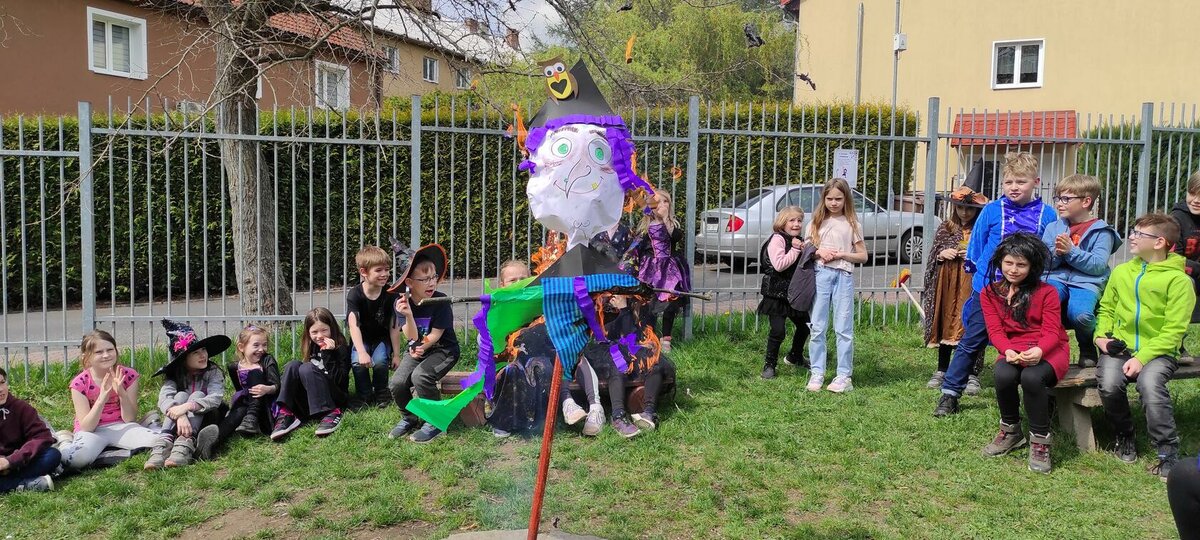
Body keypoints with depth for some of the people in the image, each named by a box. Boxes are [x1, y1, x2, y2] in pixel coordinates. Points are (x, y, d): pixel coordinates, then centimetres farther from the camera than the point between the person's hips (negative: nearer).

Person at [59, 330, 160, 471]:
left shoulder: (128, 375, -5)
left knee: (158, 442, -27)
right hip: (92, 431, -2)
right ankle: (66, 443, -1)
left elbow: (130, 419, -6)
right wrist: (102, 399, -29)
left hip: (120, 427, 3)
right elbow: (86, 427, -14)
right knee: (76, 458, -37)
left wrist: (121, 392, -23)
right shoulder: (80, 383, -10)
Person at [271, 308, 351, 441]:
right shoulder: (311, 347, 12)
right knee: (293, 365, -14)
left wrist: (329, 354, -23)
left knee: (306, 369, -26)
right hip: (311, 399, 6)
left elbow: (340, 381, -18)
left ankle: (332, 414, -27)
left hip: (336, 398, -6)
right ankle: (285, 414, -26)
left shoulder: (341, 348, -6)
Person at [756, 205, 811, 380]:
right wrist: (795, 250, -19)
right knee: (778, 331, -11)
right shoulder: (778, 239, -13)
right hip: (776, 294, -8)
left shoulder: (799, 240, 12)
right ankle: (769, 364, 5)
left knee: (804, 325, 16)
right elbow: (779, 265, -25)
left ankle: (795, 357, 39)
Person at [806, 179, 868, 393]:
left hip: (843, 277, -2)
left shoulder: (851, 224, 4)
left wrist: (841, 254, -10)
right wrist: (818, 252, -7)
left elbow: (863, 256, 4)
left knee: (843, 328, 1)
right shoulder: (816, 222, 10)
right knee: (818, 327, 3)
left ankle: (844, 375, 7)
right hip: (820, 275, 2)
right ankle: (817, 373, 10)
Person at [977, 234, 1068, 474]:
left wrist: (1039, 351, -31)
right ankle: (1011, 431, -5)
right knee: (1003, 375, -34)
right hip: (1013, 350, 2)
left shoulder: (1046, 292, 1)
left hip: (1048, 350, -2)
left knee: (1032, 377, -37)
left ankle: (1040, 439, -16)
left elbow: (1051, 332, -8)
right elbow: (995, 331, -3)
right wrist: (1008, 350, -25)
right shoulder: (990, 293, 8)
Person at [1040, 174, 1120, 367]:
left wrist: (1071, 251, -15)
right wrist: (1056, 253, -11)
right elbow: (1044, 264, 10)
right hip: (1056, 278, 3)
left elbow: (1098, 265, -8)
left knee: (1079, 313, -33)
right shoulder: (1053, 227, 16)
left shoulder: (1101, 231, 5)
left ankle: (1088, 346, 2)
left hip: (1086, 282, -2)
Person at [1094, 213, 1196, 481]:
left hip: (1158, 351, -4)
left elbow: (1173, 330, -10)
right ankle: (1124, 436, 5)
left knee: (1150, 383, -34)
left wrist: (1142, 358, -19)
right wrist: (1101, 335, 0)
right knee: (1109, 384, -25)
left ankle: (1168, 453, -17)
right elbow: (1106, 308, 20)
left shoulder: (1178, 280, -6)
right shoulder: (1121, 272, 10)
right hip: (1119, 347, 4)